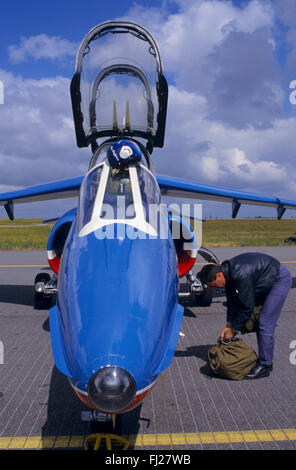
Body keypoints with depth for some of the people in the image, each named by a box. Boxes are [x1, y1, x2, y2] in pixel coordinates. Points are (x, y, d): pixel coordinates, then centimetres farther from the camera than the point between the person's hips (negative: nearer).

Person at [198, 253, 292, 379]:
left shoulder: (240, 275, -34)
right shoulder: (228, 272, -6)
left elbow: (247, 307, -26)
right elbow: (232, 301, 5)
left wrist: (233, 329, -16)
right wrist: (229, 325, 0)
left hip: (280, 279, -9)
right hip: (267, 282, 9)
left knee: (265, 324, -12)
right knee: (259, 321, 11)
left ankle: (264, 366, -3)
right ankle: (265, 360, 22)